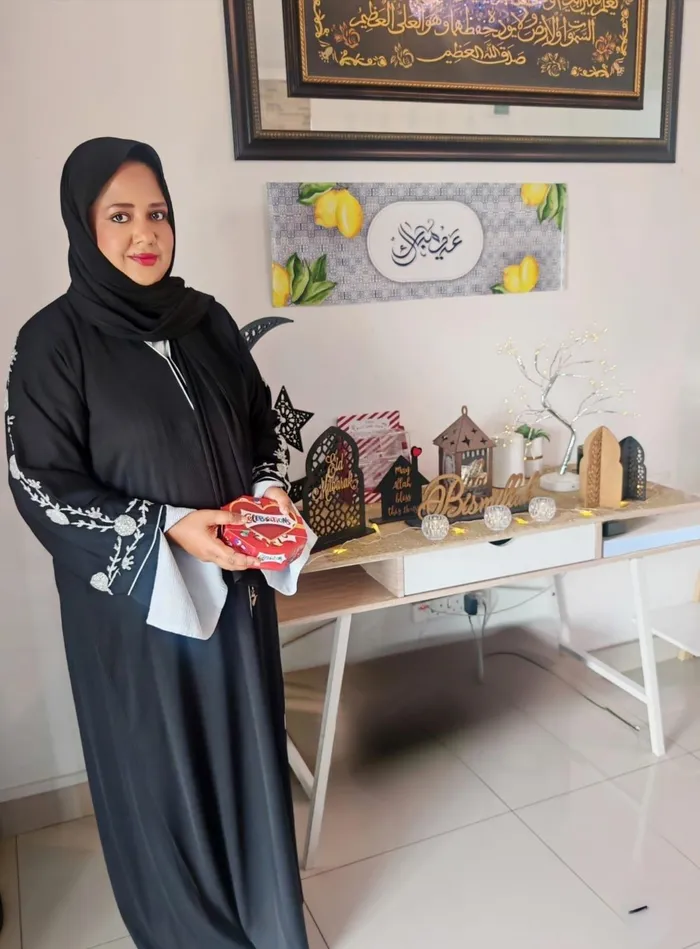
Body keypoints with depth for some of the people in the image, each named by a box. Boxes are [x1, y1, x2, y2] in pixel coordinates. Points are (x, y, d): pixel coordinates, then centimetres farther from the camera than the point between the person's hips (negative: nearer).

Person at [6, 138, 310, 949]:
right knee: (159, 764, 11)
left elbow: (262, 427, 13)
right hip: (131, 594, -4)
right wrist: (165, 527, -21)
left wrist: (268, 488, -7)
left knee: (245, 747, 16)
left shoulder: (207, 322, 3)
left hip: (231, 579, 5)